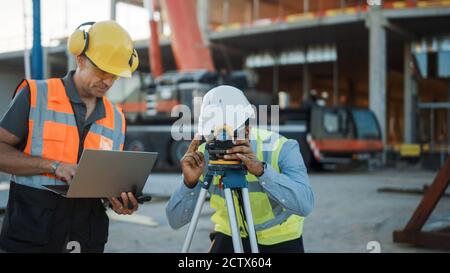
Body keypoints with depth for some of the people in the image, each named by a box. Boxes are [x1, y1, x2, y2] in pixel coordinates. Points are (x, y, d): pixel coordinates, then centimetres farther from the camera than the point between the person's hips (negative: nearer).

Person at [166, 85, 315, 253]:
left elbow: (305, 205, -39)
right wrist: (189, 183, -37)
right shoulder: (204, 156, -18)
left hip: (279, 238, -2)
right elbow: (175, 221, -19)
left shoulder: (281, 148, -26)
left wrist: (261, 170, -50)